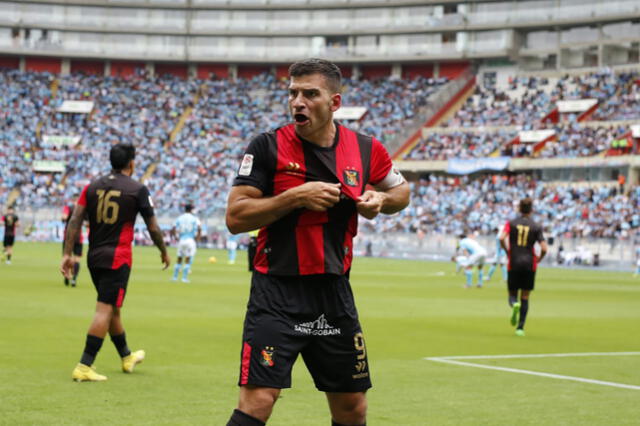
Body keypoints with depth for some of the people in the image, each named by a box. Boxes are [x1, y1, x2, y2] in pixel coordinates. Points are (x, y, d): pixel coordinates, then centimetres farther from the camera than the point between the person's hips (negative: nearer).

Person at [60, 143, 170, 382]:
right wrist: (164, 252, 15)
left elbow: (75, 221, 0)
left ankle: (127, 357, 37)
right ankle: (84, 367, -11)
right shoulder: (137, 190, -5)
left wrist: (68, 254, 0)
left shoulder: (92, 187, 7)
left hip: (94, 257, 6)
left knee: (112, 308, 19)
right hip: (118, 258, -6)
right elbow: (153, 228, -1)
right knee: (105, 310, -5)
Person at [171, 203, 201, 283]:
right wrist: (197, 238, -3)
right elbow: (199, 229, -13)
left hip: (181, 240, 3)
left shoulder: (179, 218, 8)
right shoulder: (194, 218, 1)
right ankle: (184, 278, -4)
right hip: (191, 240, -3)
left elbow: (173, 230, 1)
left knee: (179, 259, 12)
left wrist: (176, 238, 9)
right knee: (188, 260, 0)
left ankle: (175, 277, 14)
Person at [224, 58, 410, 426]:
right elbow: (235, 217, -10)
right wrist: (296, 196, -19)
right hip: (277, 290, -4)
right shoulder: (269, 147, -6)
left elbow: (401, 190, 22)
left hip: (335, 292, 4)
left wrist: (379, 199, -1)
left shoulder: (366, 150, 3)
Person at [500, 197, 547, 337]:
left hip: (514, 264, 0)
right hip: (529, 265, 0)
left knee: (512, 293, 12)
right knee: (525, 298, 8)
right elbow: (544, 249, -7)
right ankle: (520, 328, 3)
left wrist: (508, 252, 2)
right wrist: (538, 259, 12)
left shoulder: (511, 223, 2)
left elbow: (502, 238, -14)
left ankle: (514, 304, -25)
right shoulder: (536, 227, 1)